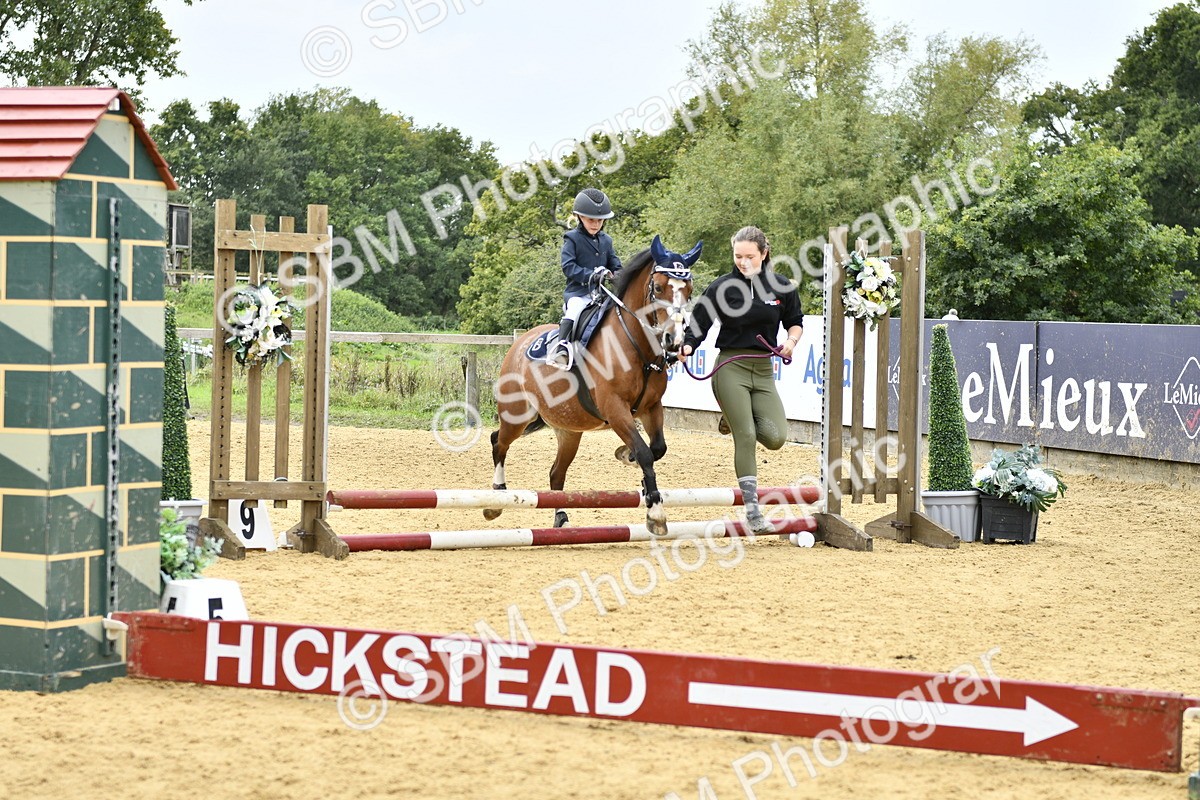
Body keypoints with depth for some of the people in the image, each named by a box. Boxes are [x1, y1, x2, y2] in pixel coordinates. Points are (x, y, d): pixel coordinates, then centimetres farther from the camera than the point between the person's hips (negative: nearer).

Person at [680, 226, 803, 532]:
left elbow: (795, 320, 16)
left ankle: (740, 419, 27)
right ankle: (752, 510, -1)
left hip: (763, 369, 3)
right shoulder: (722, 287, -4)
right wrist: (687, 346, -22)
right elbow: (699, 324, -3)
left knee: (775, 438, -8)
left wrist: (792, 340, -4)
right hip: (731, 368, -3)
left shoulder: (782, 287, 3)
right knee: (745, 438, -8)